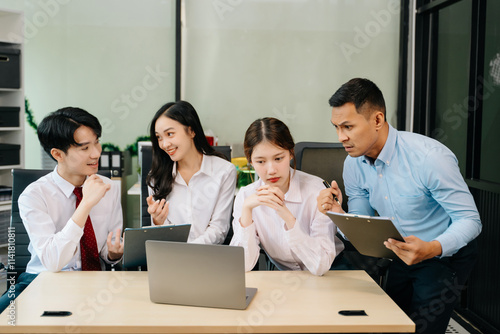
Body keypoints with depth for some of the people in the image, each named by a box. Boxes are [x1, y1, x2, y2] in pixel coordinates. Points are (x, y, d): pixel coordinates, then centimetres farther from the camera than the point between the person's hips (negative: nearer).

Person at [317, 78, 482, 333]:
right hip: (400, 256, 6)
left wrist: (431, 249, -42)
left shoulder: (430, 157, -28)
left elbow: (470, 220, -24)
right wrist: (338, 215, -23)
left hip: (445, 255, -6)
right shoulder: (353, 164, -7)